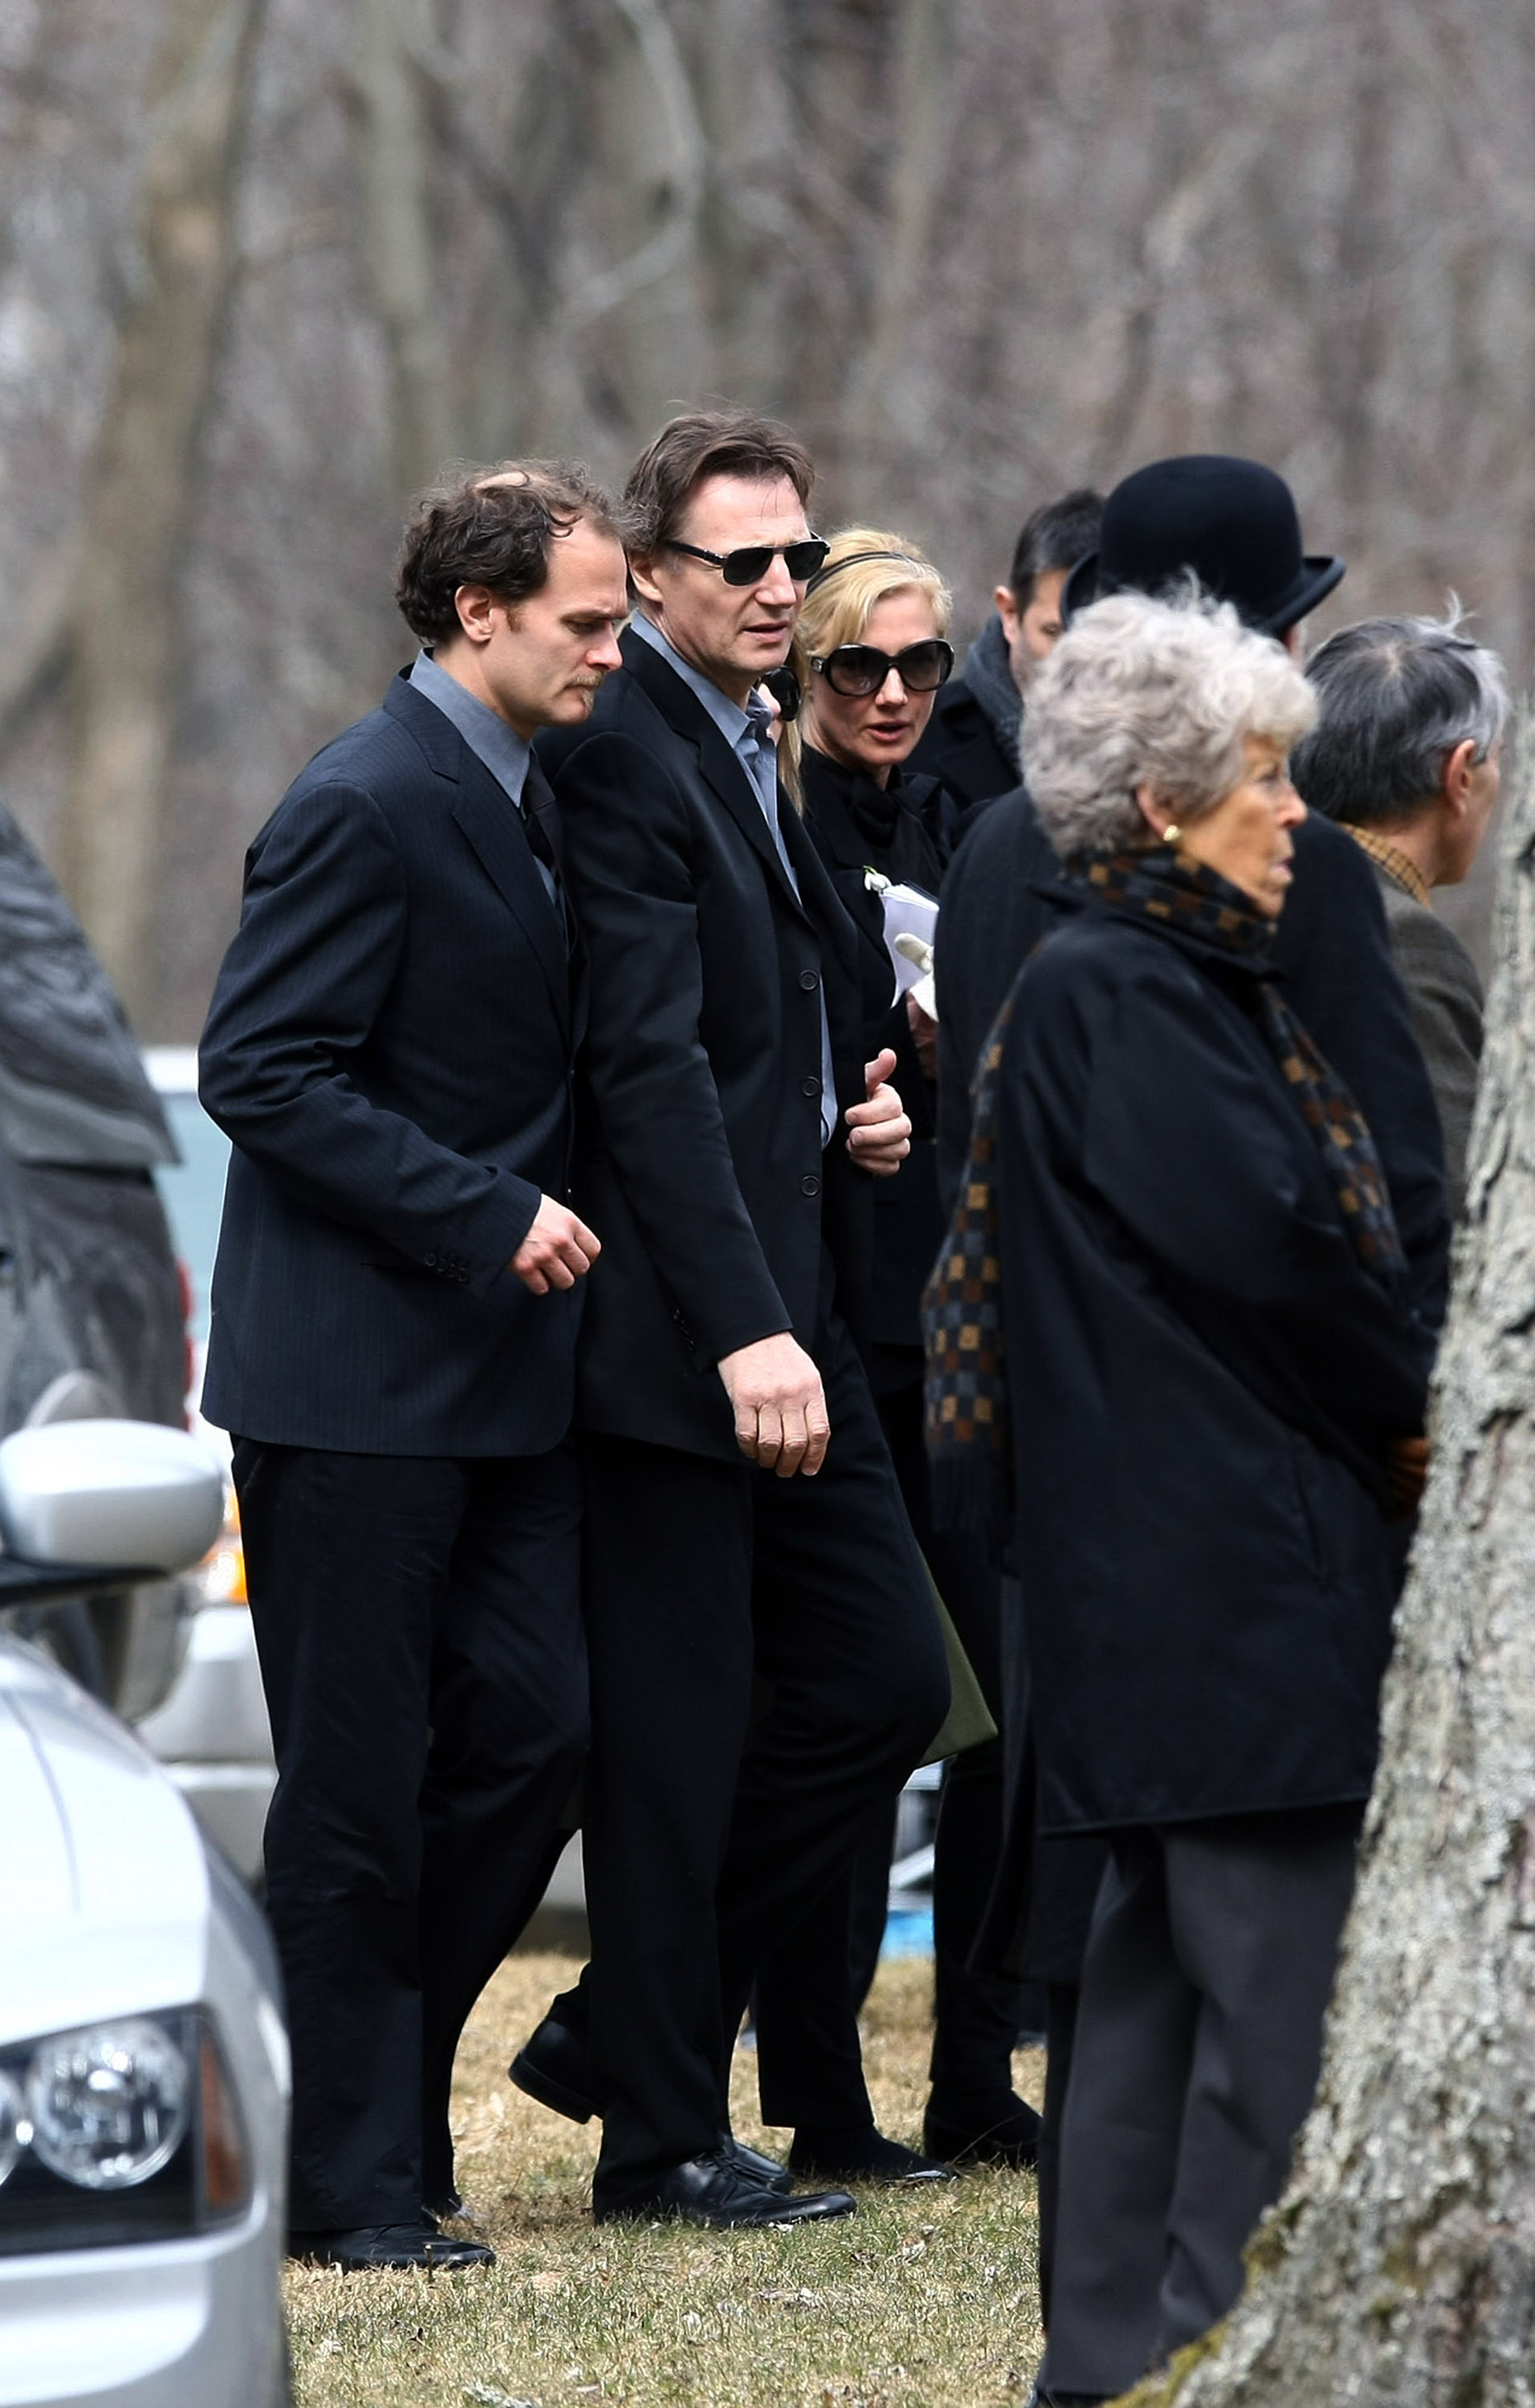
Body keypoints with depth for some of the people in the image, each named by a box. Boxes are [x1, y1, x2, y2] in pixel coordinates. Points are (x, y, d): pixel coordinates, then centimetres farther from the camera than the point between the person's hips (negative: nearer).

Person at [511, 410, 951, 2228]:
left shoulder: (757, 760, 17)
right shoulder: (621, 757, -13)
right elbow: (650, 1067, -20)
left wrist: (860, 1114, 8)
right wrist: (743, 1331, -25)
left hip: (792, 1318, 9)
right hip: (672, 1328, -9)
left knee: (887, 1682, 9)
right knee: (675, 1734, -2)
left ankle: (629, 2023, 20)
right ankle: (662, 2132, 7)